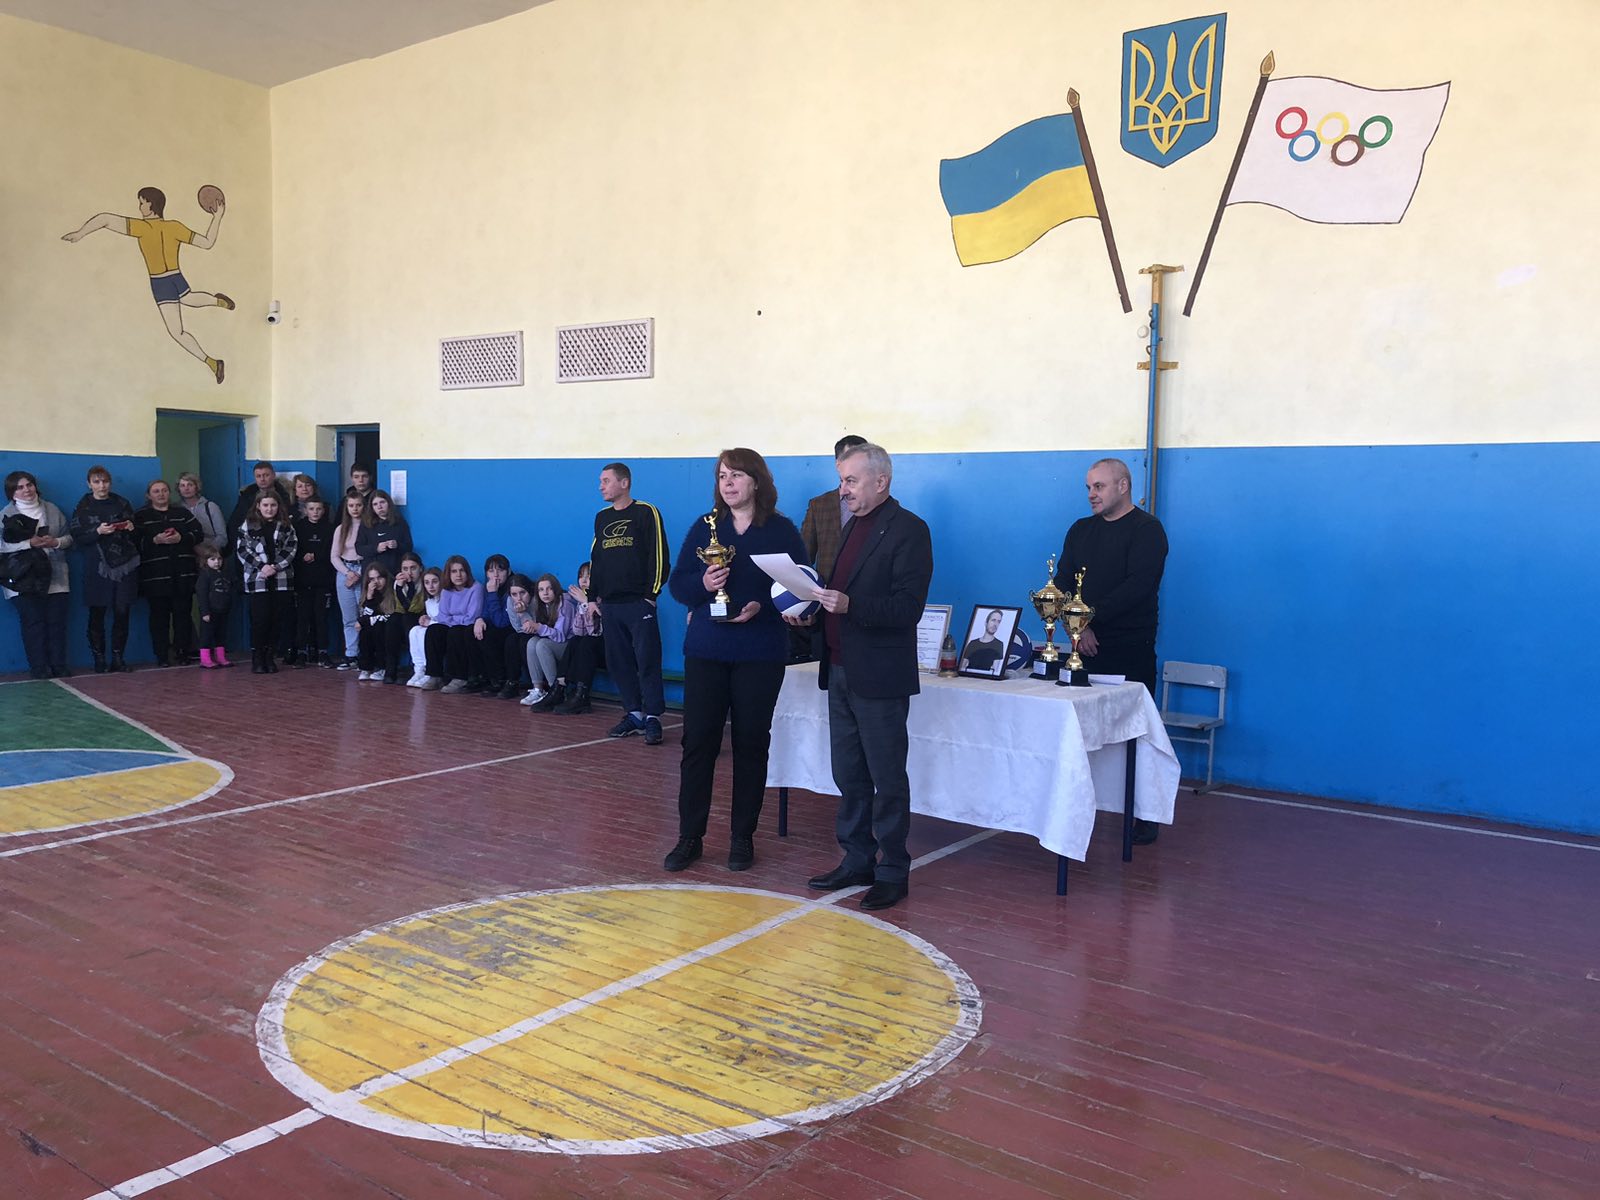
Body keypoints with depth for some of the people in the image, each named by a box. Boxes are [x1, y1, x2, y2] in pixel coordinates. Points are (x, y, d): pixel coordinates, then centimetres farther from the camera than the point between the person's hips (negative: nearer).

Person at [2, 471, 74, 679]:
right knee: (33, 623, -5)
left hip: (55, 577, 3)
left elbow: (69, 537, 12)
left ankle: (59, 666, 7)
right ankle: (39, 668, 0)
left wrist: (56, 542, -9)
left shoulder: (52, 510, 12)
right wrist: (29, 543, -21)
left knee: (57, 622, 0)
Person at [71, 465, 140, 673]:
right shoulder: (83, 508, 6)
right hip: (97, 567, -1)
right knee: (97, 613, -2)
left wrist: (131, 528, -5)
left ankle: (118, 658, 8)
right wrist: (98, 532, -16)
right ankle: (99, 659, 6)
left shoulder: (121, 504, 11)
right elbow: (78, 538, -1)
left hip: (125, 564, 1)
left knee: (122, 612, -1)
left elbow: (137, 535, 16)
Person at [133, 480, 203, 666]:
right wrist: (155, 540, -17)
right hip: (155, 575, -2)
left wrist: (181, 538, -10)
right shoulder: (141, 516, 8)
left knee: (183, 613, 2)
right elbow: (136, 542, -3)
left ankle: (184, 653, 8)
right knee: (159, 615, -1)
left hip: (183, 573, 2)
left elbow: (198, 534, 6)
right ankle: (162, 656, 3)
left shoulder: (182, 512, 15)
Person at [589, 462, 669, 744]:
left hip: (639, 603, -6)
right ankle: (633, 714, 16)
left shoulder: (646, 513, -3)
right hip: (610, 605, 6)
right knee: (618, 662, 8)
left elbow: (658, 556, -7)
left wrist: (652, 594, -11)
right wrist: (593, 596, 13)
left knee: (647, 660, -7)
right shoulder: (602, 517, 15)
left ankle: (652, 718, -3)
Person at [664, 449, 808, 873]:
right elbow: (677, 584, 4)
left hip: (761, 654, -1)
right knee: (697, 741, 1)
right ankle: (689, 837, 12)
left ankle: (742, 837, 18)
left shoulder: (782, 531, 0)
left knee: (751, 743, 6)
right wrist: (703, 584, -17)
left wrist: (762, 607, -20)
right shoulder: (704, 527, 6)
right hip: (706, 650, 2)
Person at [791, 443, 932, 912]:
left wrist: (850, 605, -29)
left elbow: (907, 607, -19)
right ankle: (857, 861, 26)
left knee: (887, 779, 1)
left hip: (879, 677, -8)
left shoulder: (908, 530, -11)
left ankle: (893, 872, 12)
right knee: (849, 776, 14)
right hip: (841, 670, 8)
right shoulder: (852, 526, 16)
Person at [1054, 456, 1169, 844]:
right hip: (1085, 649, 5)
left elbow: (1139, 586, -14)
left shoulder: (1146, 530, -2)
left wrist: (1092, 616, -17)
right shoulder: (1081, 530, 16)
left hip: (1130, 652, -5)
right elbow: (1063, 583, 8)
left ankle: (1145, 816, 7)